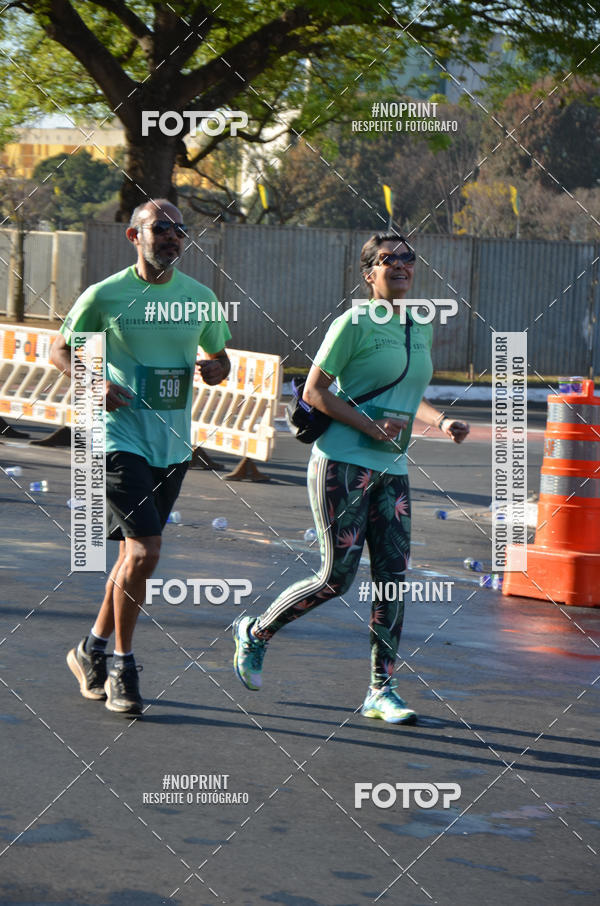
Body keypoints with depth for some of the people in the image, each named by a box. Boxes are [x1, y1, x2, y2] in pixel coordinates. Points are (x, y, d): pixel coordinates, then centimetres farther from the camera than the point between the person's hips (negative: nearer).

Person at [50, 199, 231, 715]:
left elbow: (220, 356, 20)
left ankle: (92, 650, 31)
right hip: (121, 437, -5)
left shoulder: (201, 298, 7)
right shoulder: (105, 296, -5)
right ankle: (122, 668, -2)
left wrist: (215, 370, -4)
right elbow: (61, 349, 6)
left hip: (174, 445, 5)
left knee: (136, 551, 12)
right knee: (145, 550, -16)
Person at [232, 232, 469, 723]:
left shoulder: (421, 330, 14)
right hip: (343, 462, -7)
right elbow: (314, 391, -8)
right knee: (337, 577, -7)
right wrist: (370, 426, -17)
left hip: (392, 470, 7)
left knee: (393, 578, 0)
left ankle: (382, 691, 7)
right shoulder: (354, 323, -8)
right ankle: (255, 632, 17)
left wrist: (442, 421, 6)